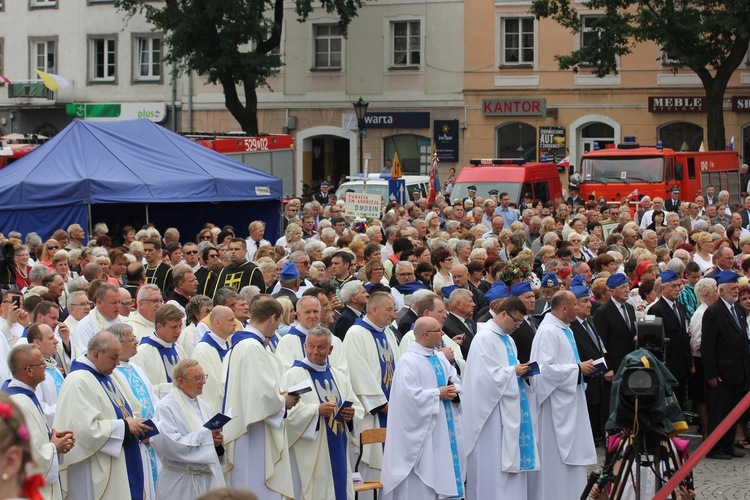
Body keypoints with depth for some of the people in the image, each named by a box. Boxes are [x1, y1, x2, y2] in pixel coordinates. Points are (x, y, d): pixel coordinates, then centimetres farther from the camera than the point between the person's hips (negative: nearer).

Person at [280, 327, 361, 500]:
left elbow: (357, 407, 16)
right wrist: (317, 410, -25)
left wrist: (351, 414, -6)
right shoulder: (293, 375, -3)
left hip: (338, 453, 6)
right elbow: (287, 411, -16)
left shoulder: (339, 377, 16)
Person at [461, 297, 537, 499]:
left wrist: (520, 370, 2)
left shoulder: (507, 339, 15)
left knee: (512, 457, 9)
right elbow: (487, 375, -21)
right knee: (494, 461, -5)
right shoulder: (485, 337, -14)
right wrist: (513, 371, -11)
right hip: (492, 410, -9)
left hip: (509, 409, 9)